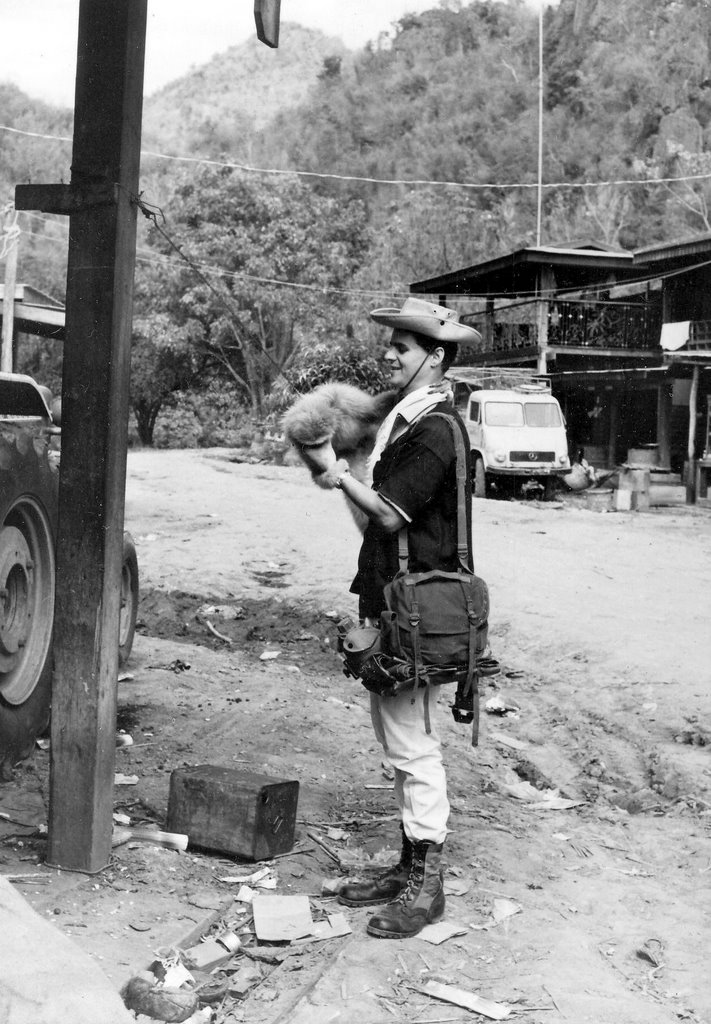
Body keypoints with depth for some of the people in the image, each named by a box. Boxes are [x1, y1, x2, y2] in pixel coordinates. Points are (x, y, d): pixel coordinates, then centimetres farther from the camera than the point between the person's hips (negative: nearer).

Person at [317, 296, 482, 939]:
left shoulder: (435, 431, -16)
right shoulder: (406, 419, 15)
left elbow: (389, 516, -18)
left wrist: (342, 477, -5)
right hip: (388, 601, 10)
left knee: (412, 744, -3)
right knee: (397, 739, 16)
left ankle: (427, 885, 8)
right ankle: (411, 865, 28)